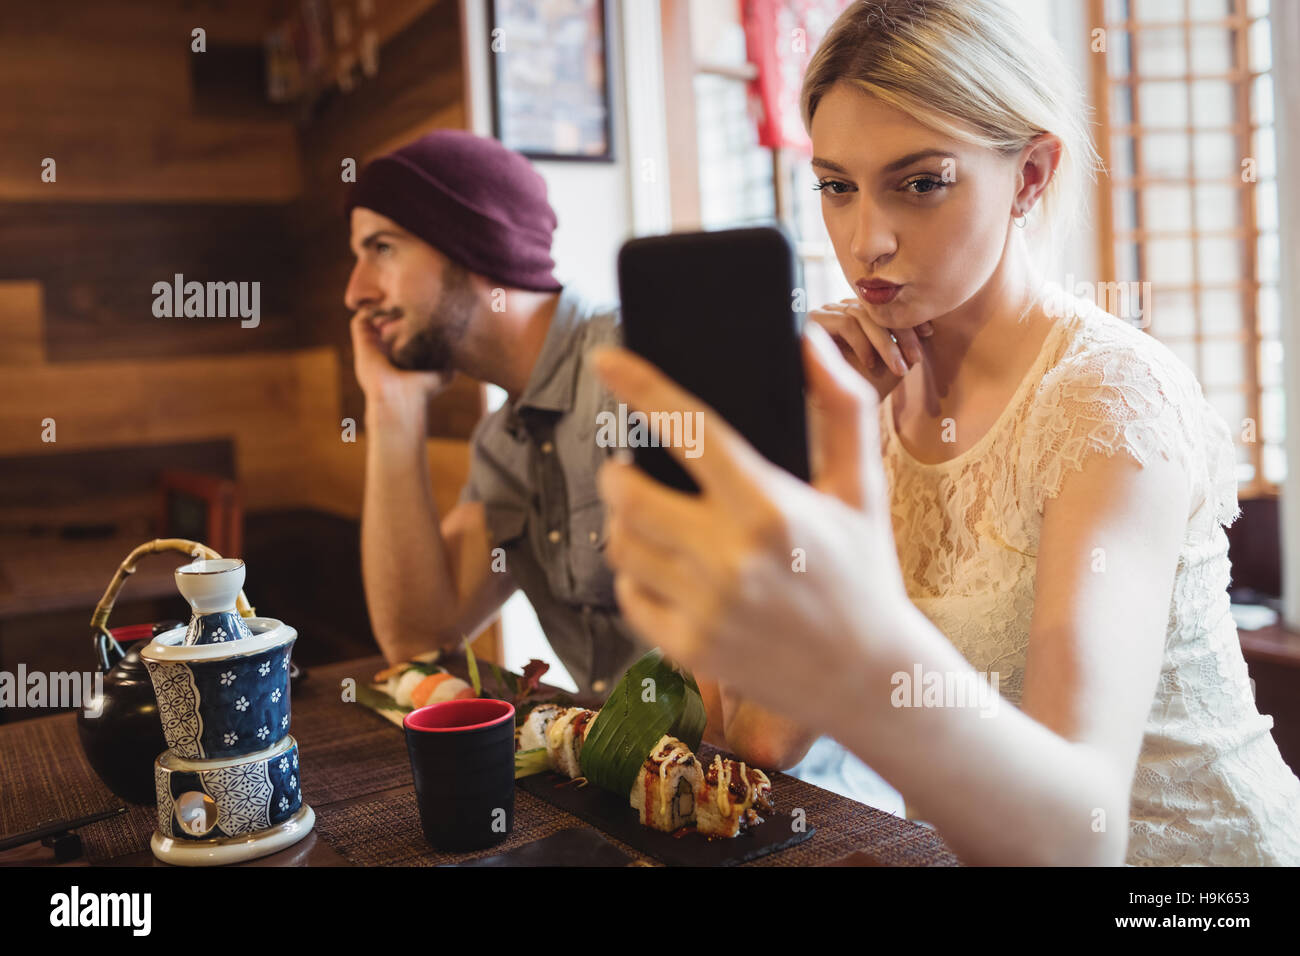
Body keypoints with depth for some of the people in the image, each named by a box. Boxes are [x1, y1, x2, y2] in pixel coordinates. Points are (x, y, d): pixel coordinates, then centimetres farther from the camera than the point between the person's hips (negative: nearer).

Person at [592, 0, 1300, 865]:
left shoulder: (1113, 396, -17)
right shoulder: (879, 378, -2)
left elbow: (1082, 827, -31)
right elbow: (768, 739, -6)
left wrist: (869, 669, -49)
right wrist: (816, 439, -14)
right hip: (970, 839, 4)